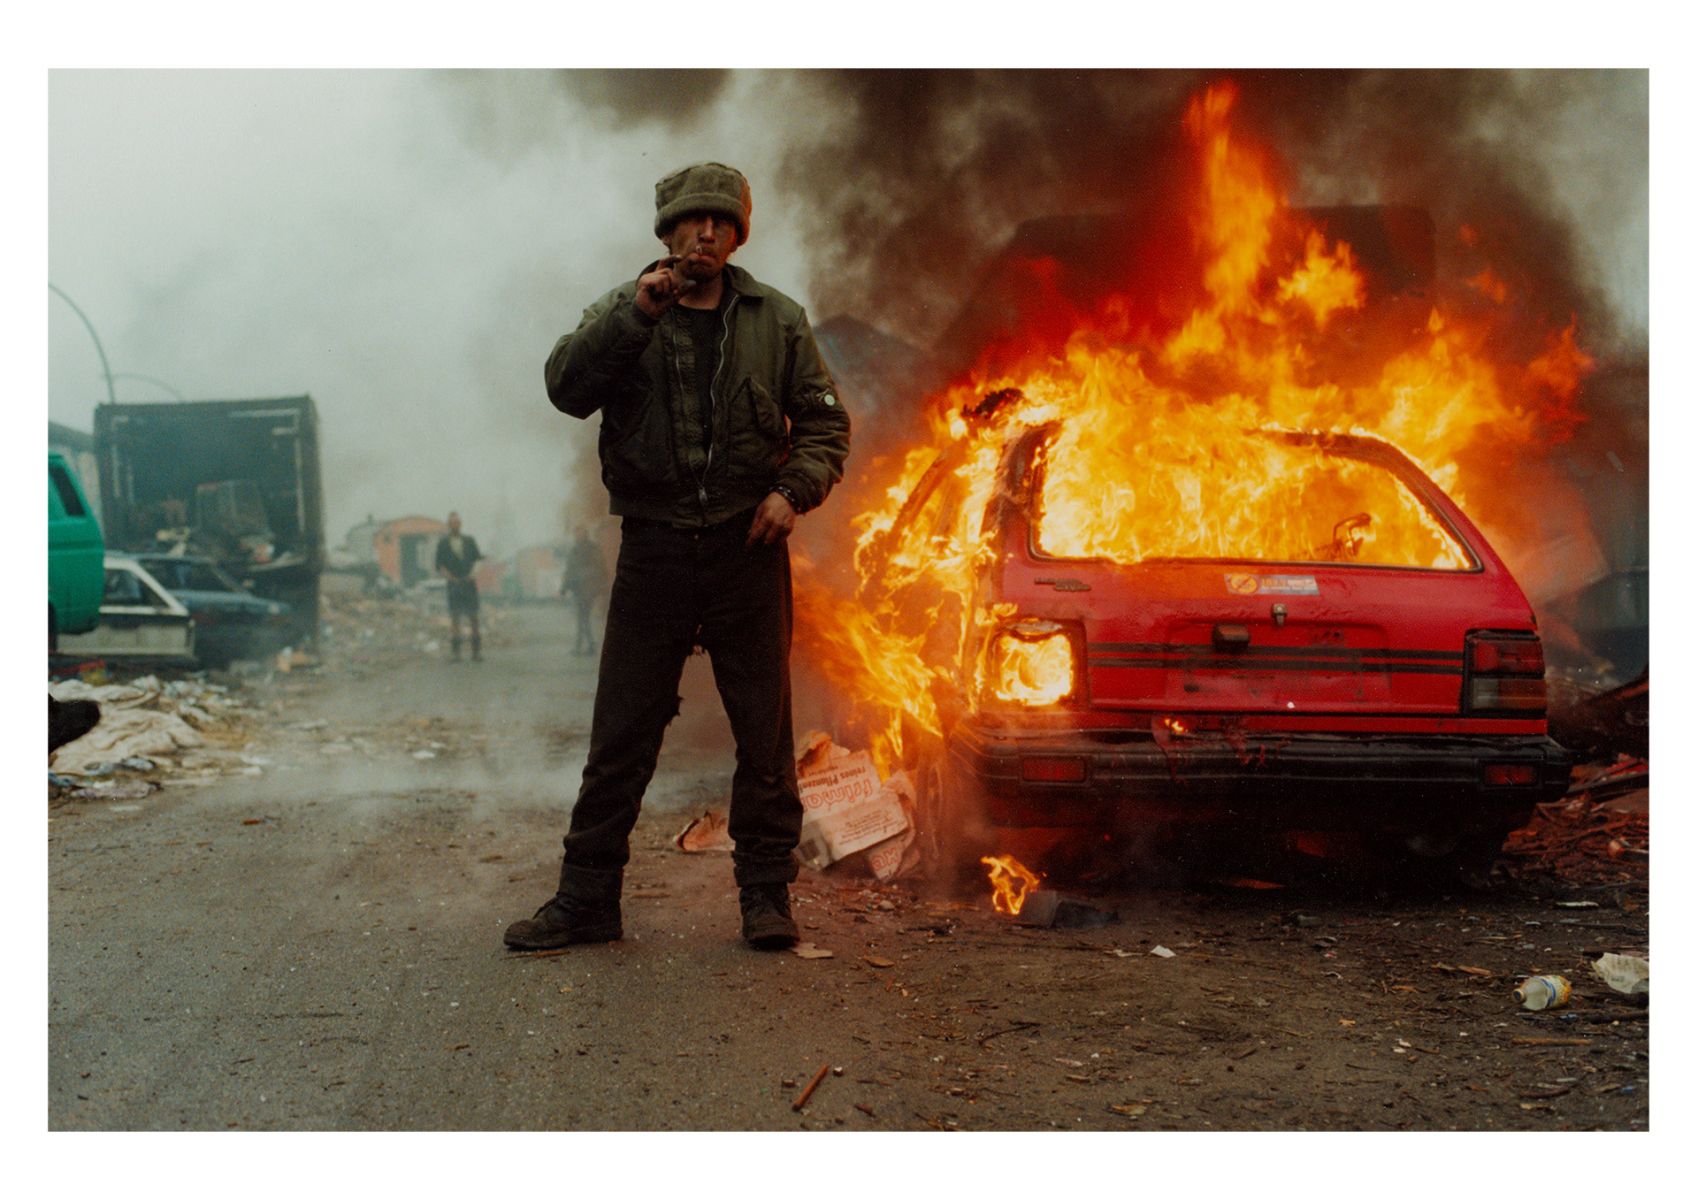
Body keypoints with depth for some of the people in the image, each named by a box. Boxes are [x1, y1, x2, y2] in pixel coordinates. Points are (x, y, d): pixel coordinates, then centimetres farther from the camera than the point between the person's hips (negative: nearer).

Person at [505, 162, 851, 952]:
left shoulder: (777, 321, 10)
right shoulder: (622, 315, 7)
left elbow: (825, 421, 11)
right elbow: (567, 387, -10)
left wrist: (794, 489, -7)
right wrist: (636, 314, -20)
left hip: (747, 548, 1)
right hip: (654, 550, 0)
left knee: (765, 732, 3)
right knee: (621, 733, 2)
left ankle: (766, 894, 14)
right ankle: (586, 898, 11)